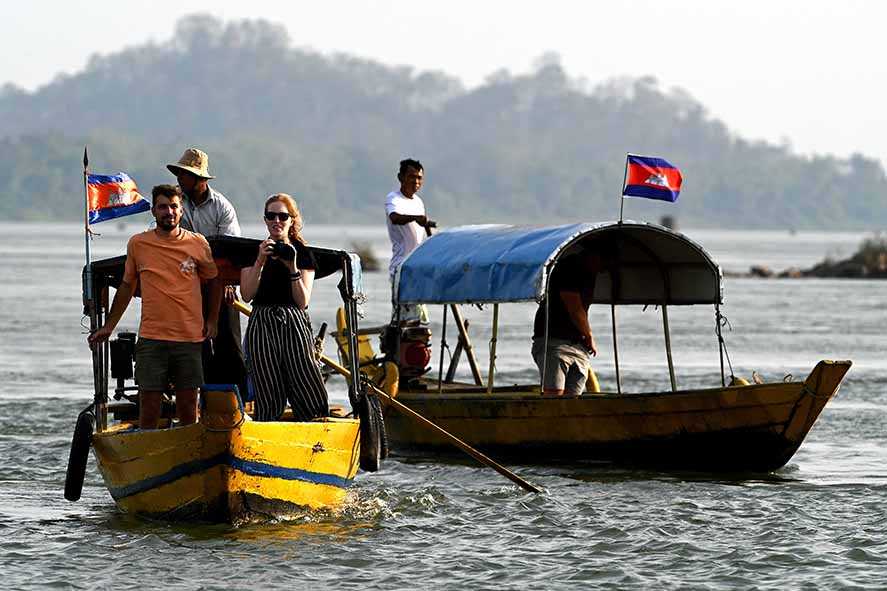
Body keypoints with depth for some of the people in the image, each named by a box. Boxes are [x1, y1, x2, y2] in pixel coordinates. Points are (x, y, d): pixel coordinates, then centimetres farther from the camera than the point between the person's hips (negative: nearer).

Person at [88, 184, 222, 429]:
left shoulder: (198, 244, 3)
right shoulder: (138, 244, 5)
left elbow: (214, 280, 17)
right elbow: (127, 286, 16)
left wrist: (212, 320, 9)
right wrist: (108, 326, 16)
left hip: (189, 337, 0)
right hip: (151, 337, 0)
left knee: (188, 404, 3)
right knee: (149, 403, -3)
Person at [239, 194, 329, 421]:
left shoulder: (302, 253, 8)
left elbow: (303, 302, 0)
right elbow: (247, 295, -2)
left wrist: (293, 268, -11)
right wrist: (260, 261, -10)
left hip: (294, 324, 0)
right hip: (262, 324, 0)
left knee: (312, 401, -10)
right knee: (269, 404, -3)